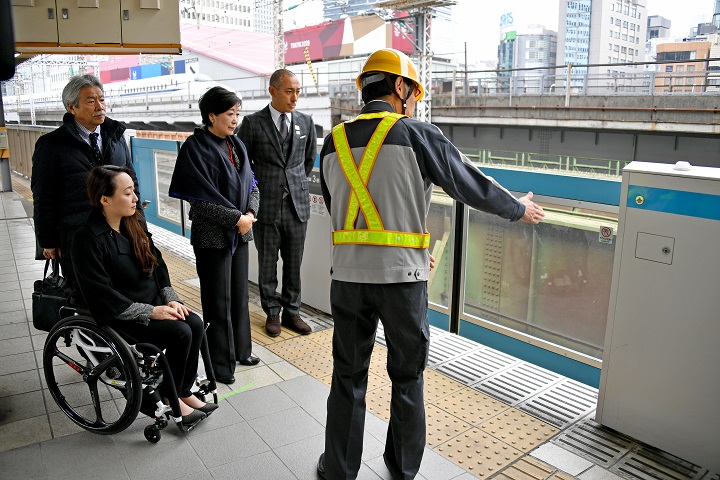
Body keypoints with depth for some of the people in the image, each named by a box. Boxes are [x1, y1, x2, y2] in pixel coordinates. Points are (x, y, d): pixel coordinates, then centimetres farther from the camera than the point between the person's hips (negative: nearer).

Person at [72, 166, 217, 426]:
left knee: (195, 324, -14)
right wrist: (150, 312, -21)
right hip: (119, 316, -7)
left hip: (154, 302, 7)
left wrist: (170, 299, -3)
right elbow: (103, 295, -20)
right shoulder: (88, 240, -18)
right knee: (180, 332, -22)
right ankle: (170, 397, 0)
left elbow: (157, 263, 10)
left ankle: (183, 391, 1)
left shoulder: (134, 223, 4)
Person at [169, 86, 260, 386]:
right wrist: (236, 218, -17)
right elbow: (199, 198, -18)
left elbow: (252, 184, 11)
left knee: (239, 294, 16)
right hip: (212, 235, -6)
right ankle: (220, 364, 19)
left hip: (239, 234, 6)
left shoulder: (236, 145, 8)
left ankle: (240, 349, 33)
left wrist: (250, 213, -7)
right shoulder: (195, 148, -13)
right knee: (218, 301, 4)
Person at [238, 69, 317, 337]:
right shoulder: (252, 123, -4)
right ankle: (272, 312, 24)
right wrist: (259, 187, 4)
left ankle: (291, 312, 24)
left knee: (294, 264, 10)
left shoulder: (306, 122, 5)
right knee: (267, 264, 8)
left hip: (297, 204, 2)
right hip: (266, 205, -2)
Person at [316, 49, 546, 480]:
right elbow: (470, 184, 0)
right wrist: (519, 209, 20)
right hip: (402, 276, -3)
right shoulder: (418, 136, -6)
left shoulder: (333, 142, 8)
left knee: (348, 376, 16)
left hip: (349, 275, 3)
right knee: (407, 378, 16)